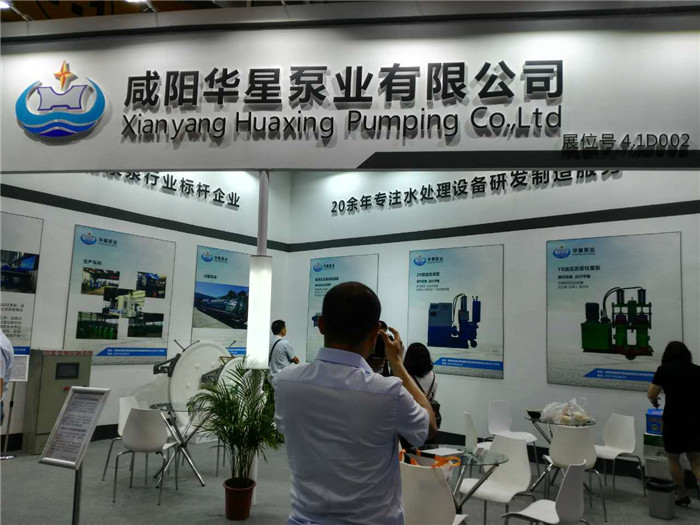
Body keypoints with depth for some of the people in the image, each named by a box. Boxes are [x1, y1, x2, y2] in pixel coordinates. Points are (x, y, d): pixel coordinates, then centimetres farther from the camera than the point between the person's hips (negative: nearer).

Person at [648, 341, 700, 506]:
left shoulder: (664, 370, -4)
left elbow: (651, 395, -2)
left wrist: (655, 402, 20)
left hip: (674, 420, -4)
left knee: (673, 458, 15)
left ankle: (681, 495, 25)